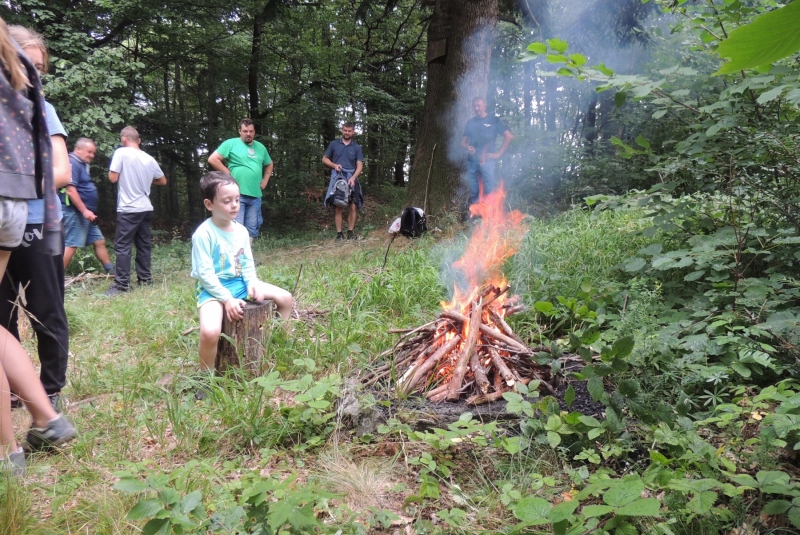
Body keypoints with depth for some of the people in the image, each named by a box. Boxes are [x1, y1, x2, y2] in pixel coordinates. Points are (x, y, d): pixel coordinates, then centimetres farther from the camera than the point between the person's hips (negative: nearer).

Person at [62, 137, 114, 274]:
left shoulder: (82, 164, 18)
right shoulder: (73, 163, -14)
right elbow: (70, 191, -23)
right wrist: (85, 210, -24)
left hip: (84, 213, 10)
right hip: (75, 212, -10)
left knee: (99, 241, 12)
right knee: (71, 245, -9)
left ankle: (111, 272, 19)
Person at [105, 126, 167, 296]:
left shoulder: (121, 153, -9)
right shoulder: (149, 158, 7)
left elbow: (113, 178, -12)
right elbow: (163, 181, 17)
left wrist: (119, 174, 8)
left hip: (128, 209, -6)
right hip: (146, 208, 6)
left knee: (122, 246, -3)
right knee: (143, 245, 12)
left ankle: (122, 284, -5)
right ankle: (145, 279, 18)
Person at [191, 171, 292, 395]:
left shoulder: (241, 231, 5)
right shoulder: (204, 234, -17)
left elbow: (248, 264, 10)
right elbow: (205, 274, -19)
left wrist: (252, 283, -11)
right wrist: (227, 299, -24)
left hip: (239, 283, 7)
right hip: (212, 288, -7)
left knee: (286, 298, 5)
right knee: (210, 332, -34)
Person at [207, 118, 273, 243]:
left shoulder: (260, 147, 15)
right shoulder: (231, 143, -2)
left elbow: (269, 164, 31)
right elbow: (212, 159, -7)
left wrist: (265, 180, 16)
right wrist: (229, 174, -8)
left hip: (255, 195, 6)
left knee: (251, 229, 10)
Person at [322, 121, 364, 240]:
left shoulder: (357, 147, 9)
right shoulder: (334, 144, 10)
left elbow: (360, 166, 3)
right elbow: (324, 159, 15)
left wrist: (353, 177, -14)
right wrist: (334, 165, -5)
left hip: (351, 179, 0)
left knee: (353, 207, -7)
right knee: (337, 207, -3)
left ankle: (350, 233, 1)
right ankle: (339, 234, -1)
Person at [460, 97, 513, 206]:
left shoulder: (493, 120, 3)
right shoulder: (470, 122, 15)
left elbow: (508, 136, -1)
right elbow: (463, 141, 19)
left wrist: (498, 153, -7)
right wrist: (467, 147, -5)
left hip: (486, 160, -4)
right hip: (471, 161, 4)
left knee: (489, 191, -7)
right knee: (473, 192, 7)